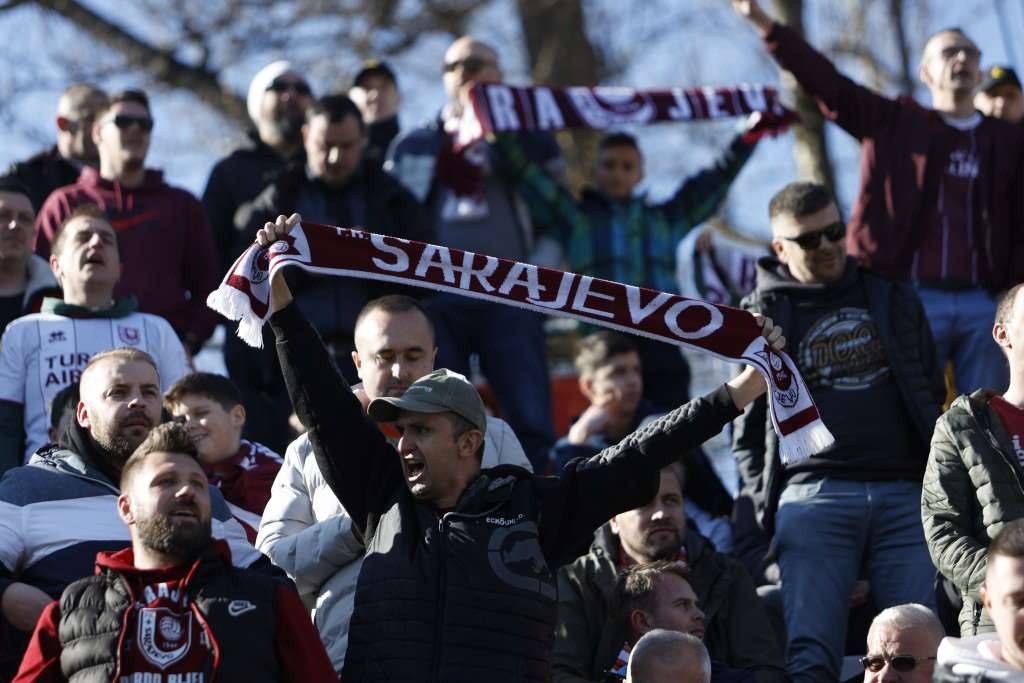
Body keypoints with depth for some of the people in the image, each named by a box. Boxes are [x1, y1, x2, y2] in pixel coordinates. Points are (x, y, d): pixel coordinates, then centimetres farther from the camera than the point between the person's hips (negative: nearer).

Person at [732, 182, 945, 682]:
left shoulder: (894, 301, 19)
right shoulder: (761, 316, 12)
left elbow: (932, 399, 20)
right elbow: (746, 428, 14)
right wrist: (768, 508, 2)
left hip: (904, 495, 2)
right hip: (814, 495, -2)